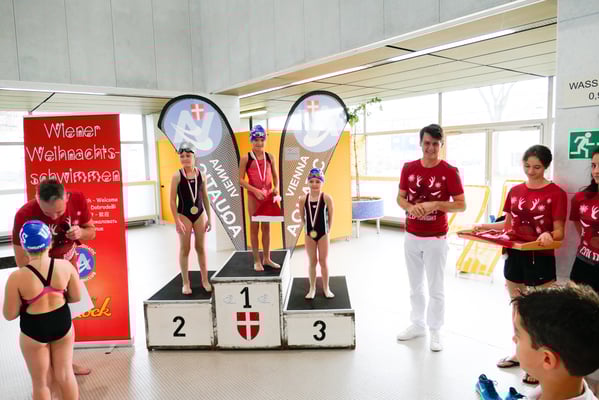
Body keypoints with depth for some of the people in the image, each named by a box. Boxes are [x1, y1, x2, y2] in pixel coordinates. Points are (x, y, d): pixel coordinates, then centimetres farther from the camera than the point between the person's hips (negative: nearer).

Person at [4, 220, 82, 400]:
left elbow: (9, 314, -11)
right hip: (62, 323, 2)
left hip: (34, 331, -2)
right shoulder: (65, 266, -17)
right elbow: (76, 297, -3)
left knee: (41, 382, 20)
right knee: (65, 374, 23)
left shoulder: (17, 277, -23)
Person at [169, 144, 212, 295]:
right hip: (184, 215, -2)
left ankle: (205, 280, 22)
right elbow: (172, 200, -8)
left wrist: (209, 218, 6)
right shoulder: (177, 176, -8)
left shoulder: (201, 175, 0)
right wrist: (177, 221, -14)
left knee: (201, 248, 10)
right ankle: (186, 282, 17)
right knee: (184, 249, 6)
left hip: (199, 214, 3)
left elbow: (205, 198, 7)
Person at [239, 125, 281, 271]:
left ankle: (266, 258, 22)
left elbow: (275, 176, 11)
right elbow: (241, 180, -7)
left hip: (268, 196, 3)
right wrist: (255, 190, -18)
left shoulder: (270, 157, 4)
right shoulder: (246, 158, -6)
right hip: (254, 196, -3)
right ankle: (257, 260, 15)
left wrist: (276, 187, -9)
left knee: (266, 227, 10)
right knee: (254, 227, 5)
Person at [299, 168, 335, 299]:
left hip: (323, 234, -1)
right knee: (312, 262, 13)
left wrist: (327, 230, -2)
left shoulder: (327, 198, -13)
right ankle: (312, 288, 27)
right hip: (309, 234, 2)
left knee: (323, 261, 10)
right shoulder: (303, 199, -8)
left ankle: (326, 288, 26)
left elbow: (330, 217, -5)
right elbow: (302, 217, 5)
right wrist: (307, 227, 2)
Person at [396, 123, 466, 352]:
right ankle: (417, 324, 33)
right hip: (411, 236, 4)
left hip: (436, 238, -4)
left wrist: (434, 205, -21)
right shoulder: (408, 168, 2)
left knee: (436, 288, 6)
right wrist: (410, 207, -13)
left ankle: (435, 331, 22)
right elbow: (400, 197, 8)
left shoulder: (450, 172, -10)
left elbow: (461, 205, -8)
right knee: (415, 285, 17)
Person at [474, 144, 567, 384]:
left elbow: (559, 232, -10)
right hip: (514, 257, 5)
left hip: (540, 261, -5)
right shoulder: (515, 191, 6)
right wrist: (484, 226, -2)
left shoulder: (556, 193, -9)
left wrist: (548, 235, -32)